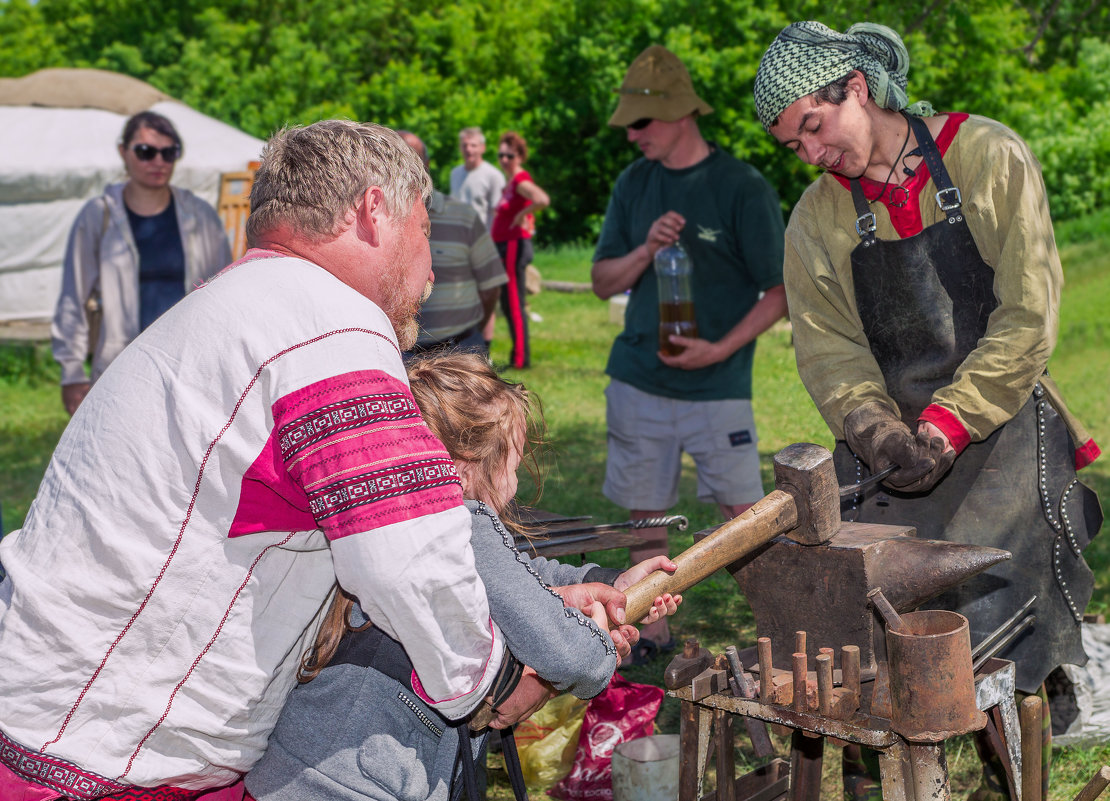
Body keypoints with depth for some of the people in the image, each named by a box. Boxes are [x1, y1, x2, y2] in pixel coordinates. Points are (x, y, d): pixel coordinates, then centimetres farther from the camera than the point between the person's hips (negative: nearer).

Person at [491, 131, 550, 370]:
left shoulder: (521, 181, -14)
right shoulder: (510, 182, 14)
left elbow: (543, 200, -33)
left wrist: (521, 215, -21)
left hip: (515, 245, -10)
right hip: (505, 245, 10)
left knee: (514, 303, -8)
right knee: (508, 304, 15)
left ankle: (521, 359, -4)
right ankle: (519, 356, 21)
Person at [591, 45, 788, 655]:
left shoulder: (743, 188, -7)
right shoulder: (634, 183, 7)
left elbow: (780, 292, -6)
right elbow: (602, 282, 7)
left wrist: (720, 349, -18)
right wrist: (647, 248, -13)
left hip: (717, 388, -4)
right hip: (636, 382, 5)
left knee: (746, 519, -3)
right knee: (646, 519, 11)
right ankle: (653, 636, 24)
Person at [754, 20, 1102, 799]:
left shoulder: (988, 158, -7)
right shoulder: (815, 221, 5)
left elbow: (1028, 316, -11)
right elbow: (828, 347, -1)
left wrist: (950, 422, -17)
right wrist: (879, 434, -19)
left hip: (1001, 427, -3)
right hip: (895, 441, 3)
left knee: (992, 606, -12)